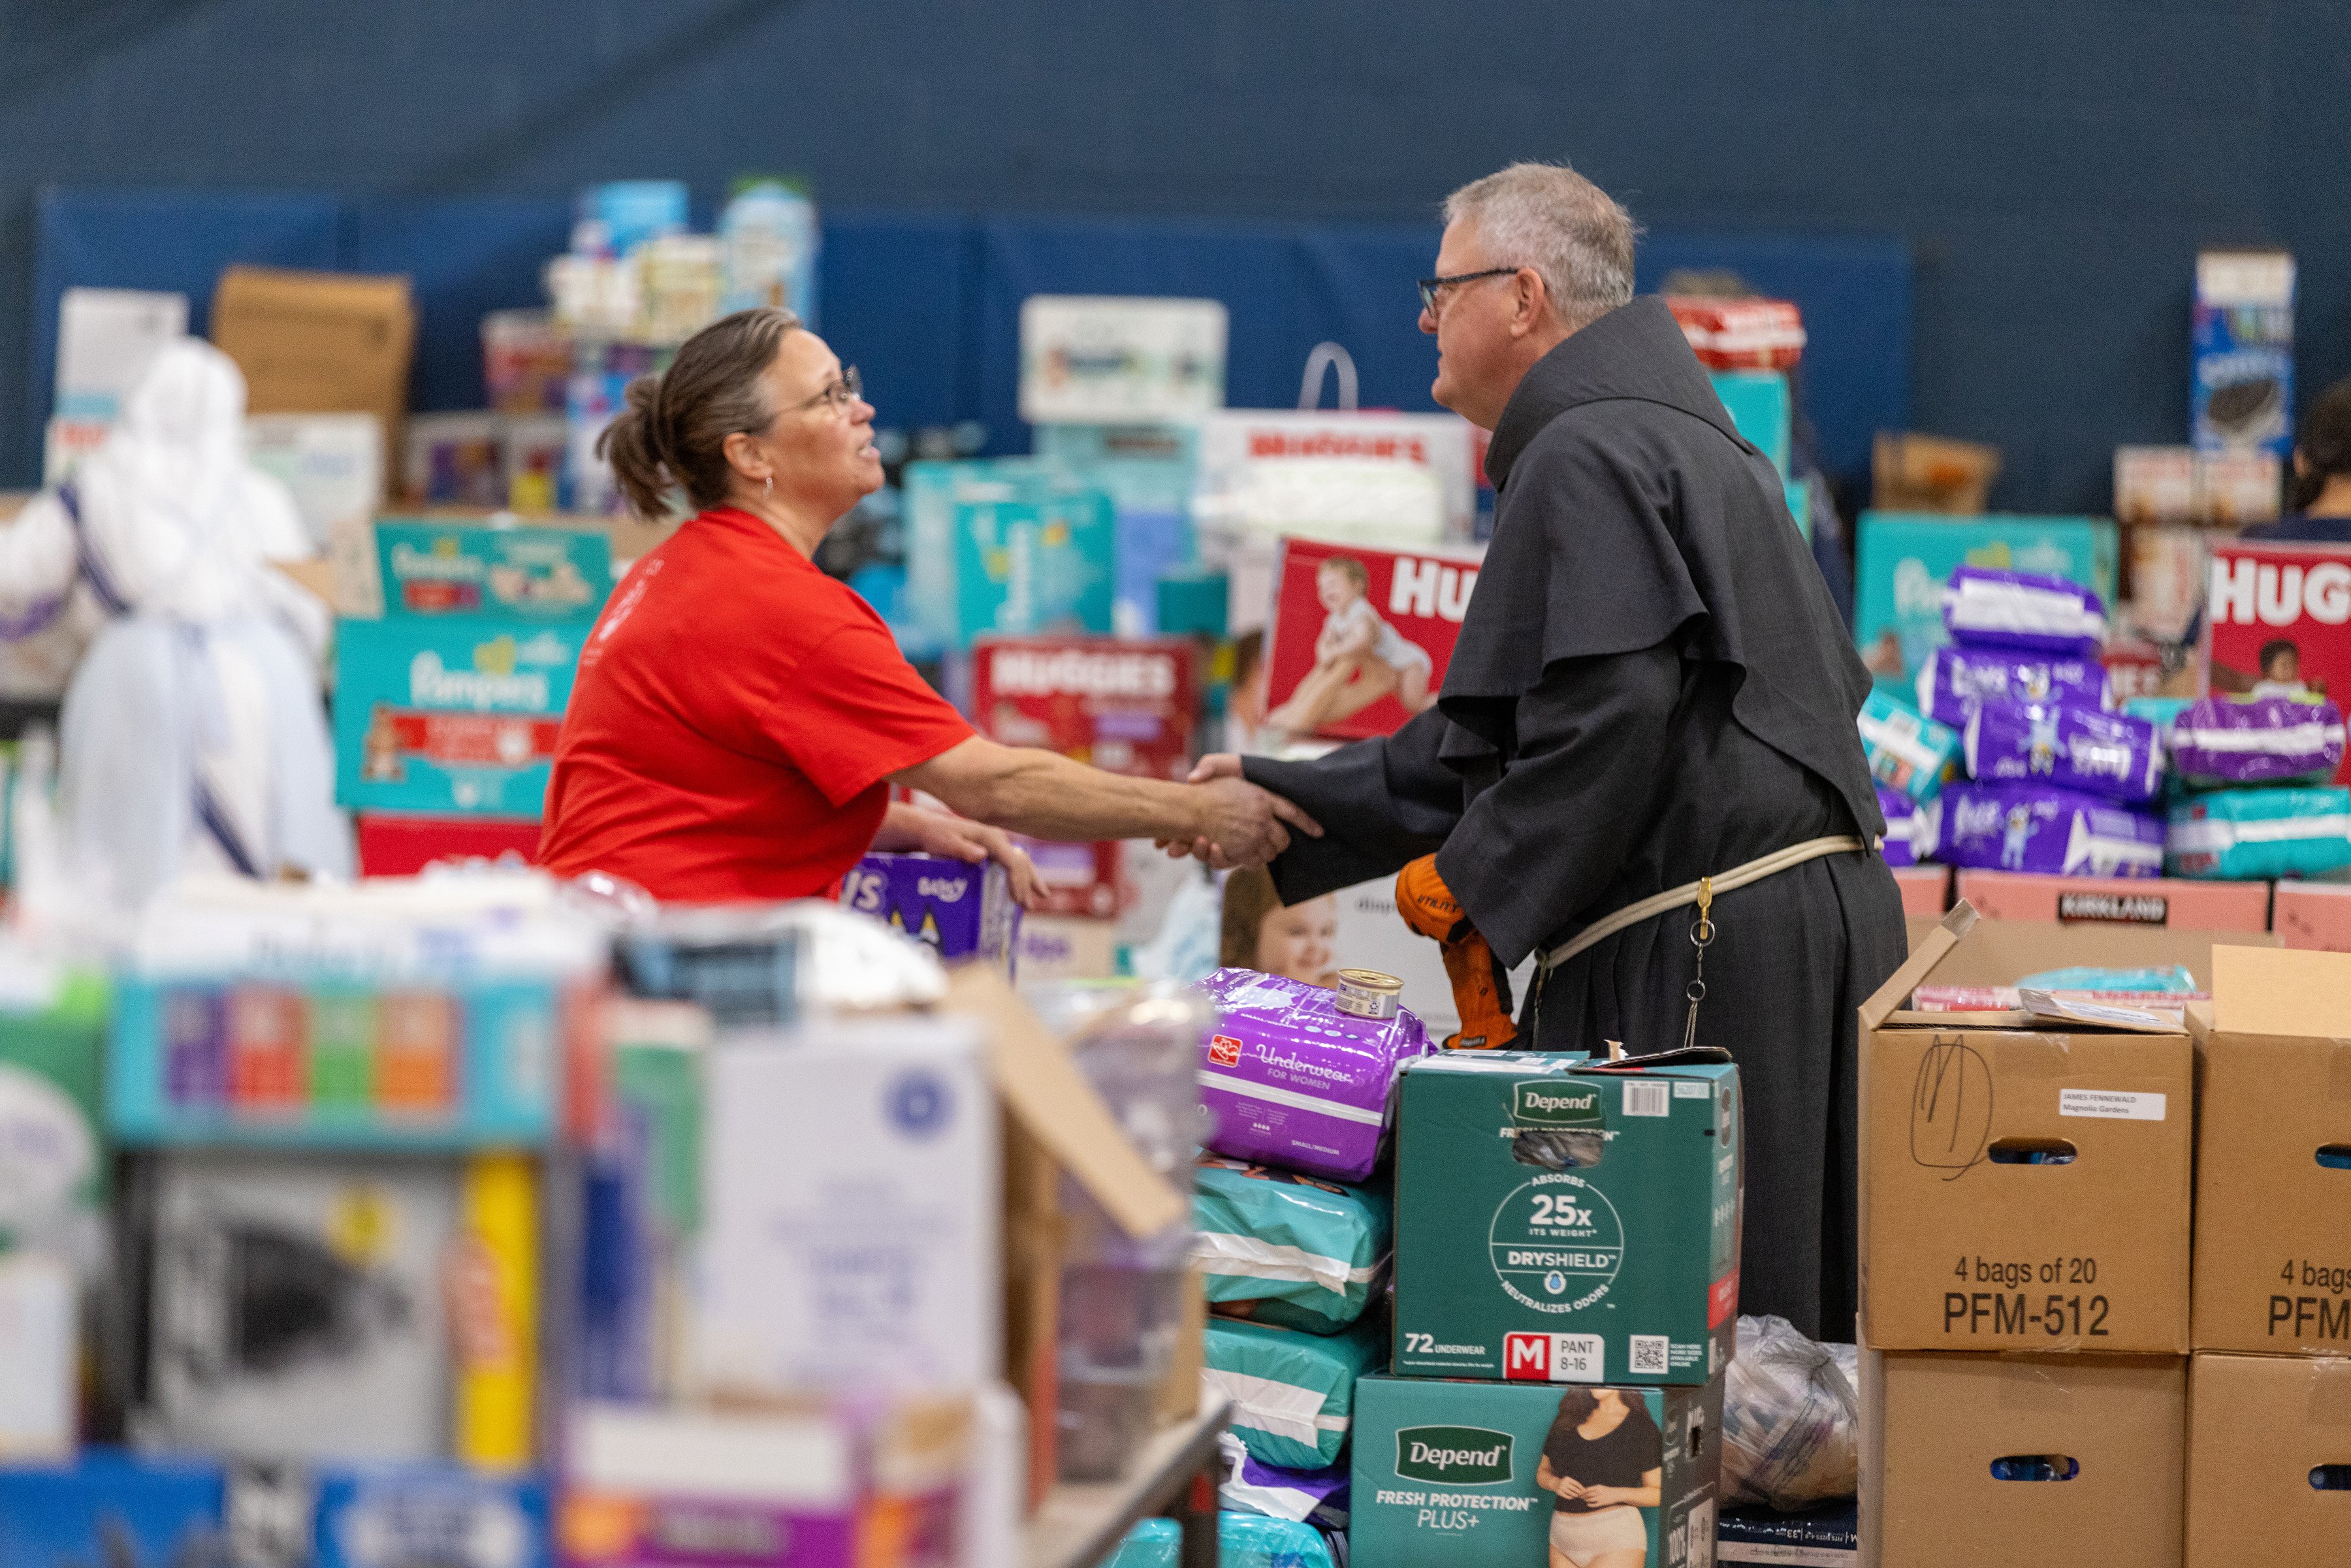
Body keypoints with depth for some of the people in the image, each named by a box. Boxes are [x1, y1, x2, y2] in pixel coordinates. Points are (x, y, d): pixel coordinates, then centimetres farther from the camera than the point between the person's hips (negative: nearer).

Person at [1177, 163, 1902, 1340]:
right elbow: (1497, 736, 28)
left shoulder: (1586, 459, -9)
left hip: (1704, 950, -11)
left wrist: (1471, 878, -9)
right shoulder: (1684, 439, 25)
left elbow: (1609, 724, -22)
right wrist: (1281, 801, 27)